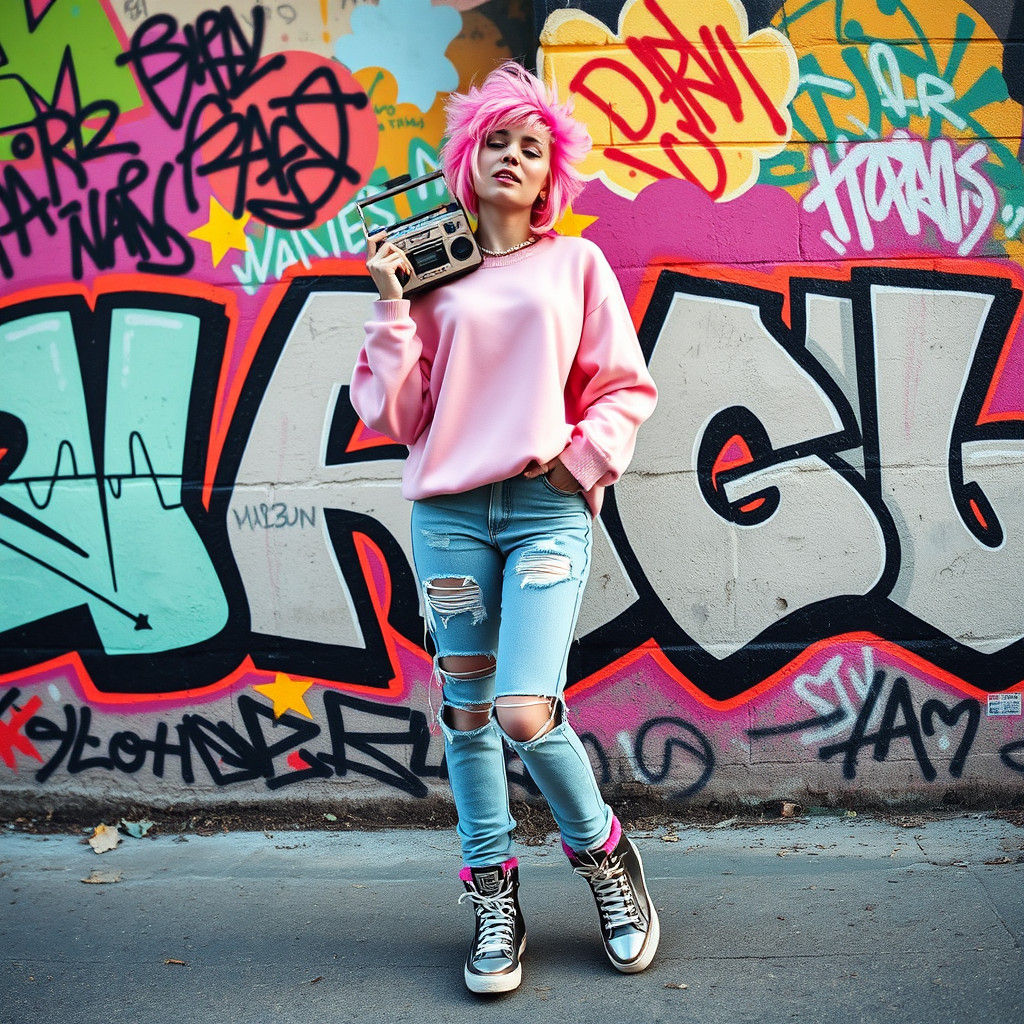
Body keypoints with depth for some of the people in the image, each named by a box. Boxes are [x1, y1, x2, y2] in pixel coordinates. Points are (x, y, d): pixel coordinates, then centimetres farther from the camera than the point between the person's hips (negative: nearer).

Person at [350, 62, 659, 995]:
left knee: (526, 713, -13)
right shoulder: (430, 270, 11)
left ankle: (603, 854, 16)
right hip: (449, 508, 2)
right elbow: (394, 412, 6)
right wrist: (392, 303, -1)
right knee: (466, 710, 5)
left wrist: (582, 461, -5)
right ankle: (494, 901, 21)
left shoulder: (576, 264, 11)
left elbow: (625, 388, 10)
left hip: (548, 508, -2)